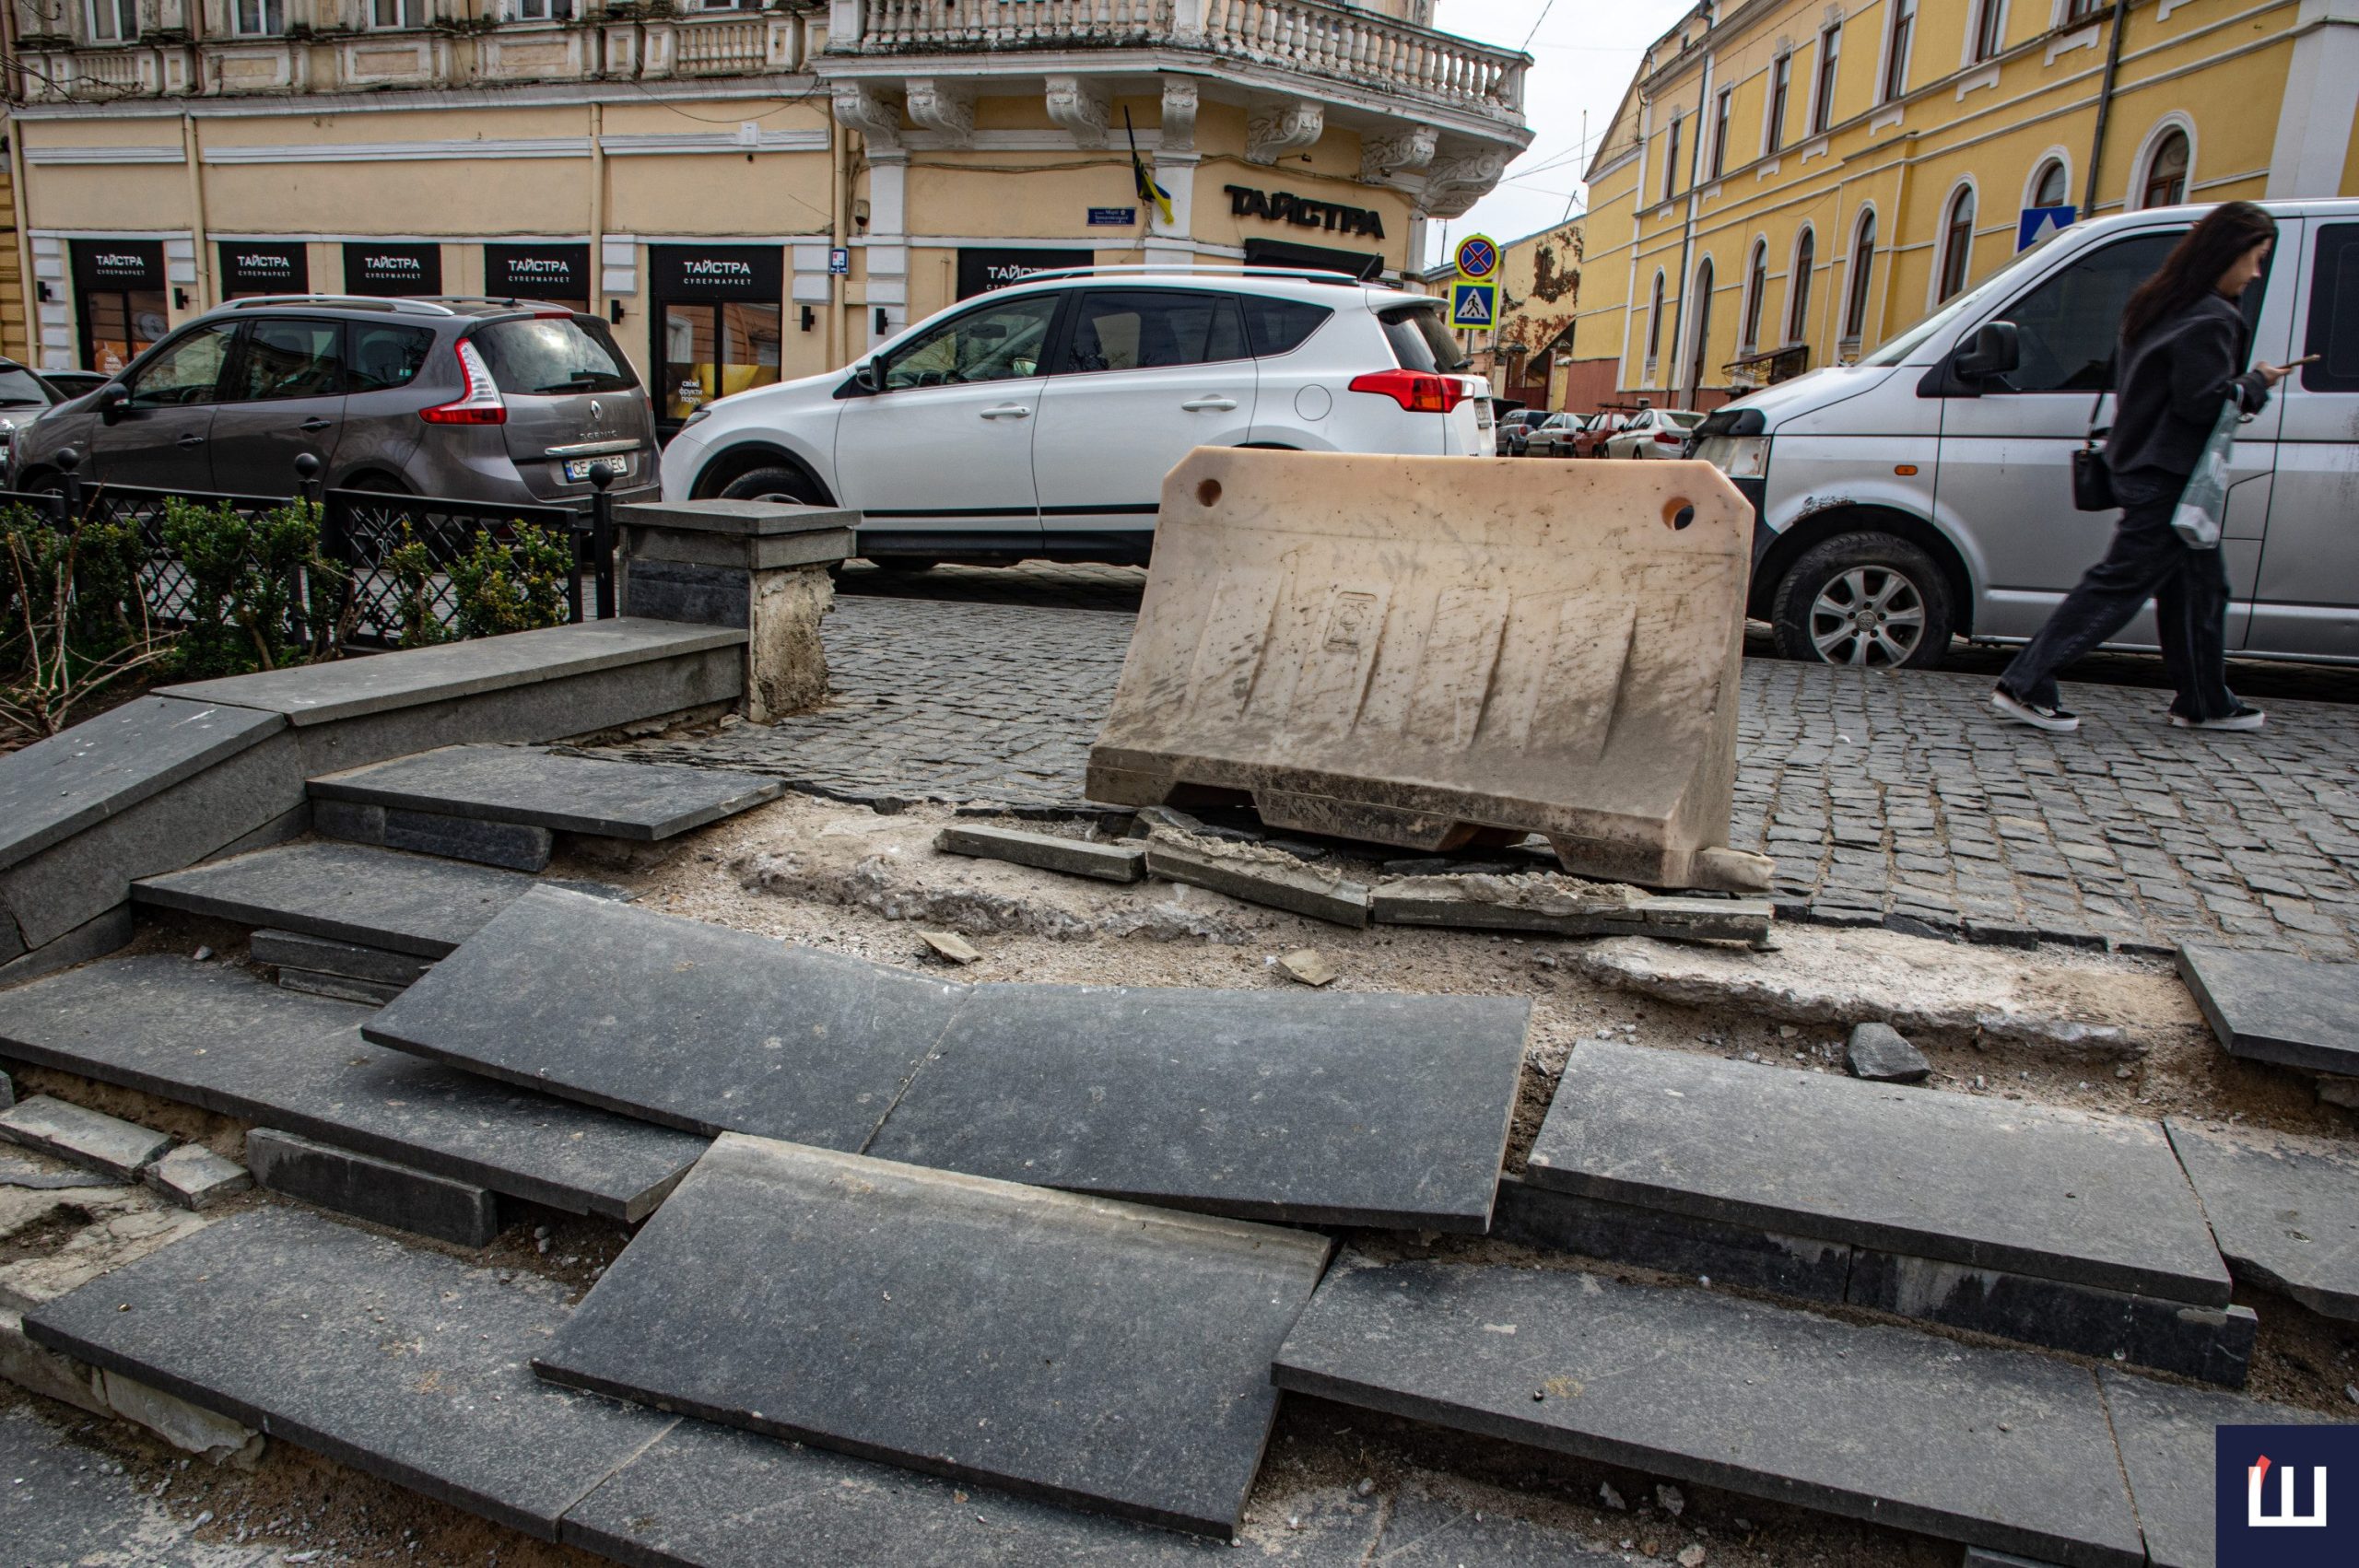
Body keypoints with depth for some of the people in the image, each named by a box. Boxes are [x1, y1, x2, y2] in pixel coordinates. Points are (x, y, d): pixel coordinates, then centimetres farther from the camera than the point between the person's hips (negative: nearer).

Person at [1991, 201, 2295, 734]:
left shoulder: (2161, 304, 13)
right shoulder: (2210, 320, -16)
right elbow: (2203, 401, -21)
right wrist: (2256, 384, -6)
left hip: (2142, 466, 10)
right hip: (2168, 477, -10)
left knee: (2198, 585, 15)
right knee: (2119, 583, -9)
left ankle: (2205, 703, 22)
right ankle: (2026, 686, -10)